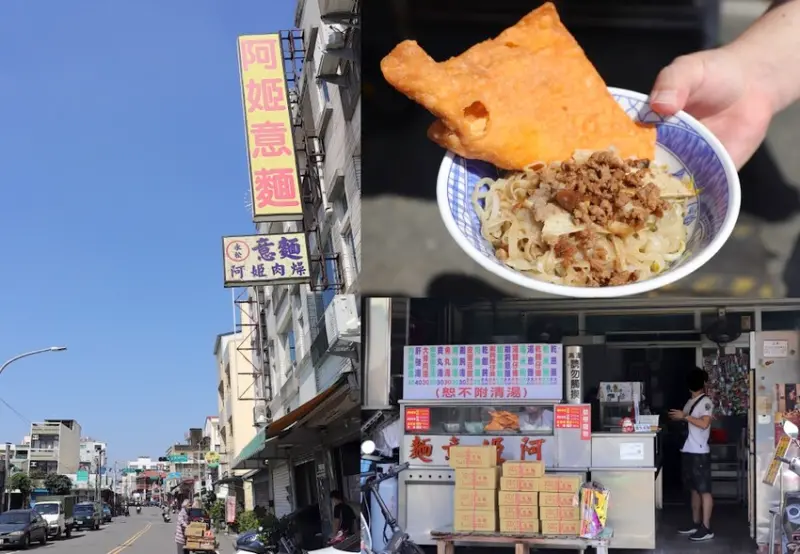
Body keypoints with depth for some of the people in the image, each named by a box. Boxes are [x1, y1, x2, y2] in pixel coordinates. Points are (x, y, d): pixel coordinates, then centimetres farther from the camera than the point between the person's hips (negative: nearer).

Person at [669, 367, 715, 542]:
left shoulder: (706, 402, -10)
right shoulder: (690, 402, 15)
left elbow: (704, 424, -21)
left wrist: (684, 416, -19)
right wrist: (677, 417, 2)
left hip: (700, 453, -9)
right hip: (689, 451, 9)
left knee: (704, 490, -5)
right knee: (694, 489, 14)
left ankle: (706, 528, -4)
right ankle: (696, 524, 22)